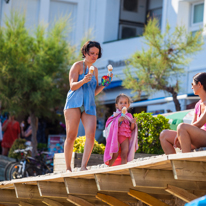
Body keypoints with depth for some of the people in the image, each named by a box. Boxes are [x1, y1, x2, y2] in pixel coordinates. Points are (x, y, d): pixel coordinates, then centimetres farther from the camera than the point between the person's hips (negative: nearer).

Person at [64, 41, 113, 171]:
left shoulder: (95, 70, 21)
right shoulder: (78, 66, 4)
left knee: (91, 134, -16)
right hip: (74, 103, -5)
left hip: (89, 105, 5)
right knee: (71, 135, -7)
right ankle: (68, 168, 0)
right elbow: (72, 86, -5)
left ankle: (83, 167, -20)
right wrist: (83, 81, -23)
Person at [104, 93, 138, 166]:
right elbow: (109, 126, -7)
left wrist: (133, 123, -9)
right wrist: (118, 120, -18)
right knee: (115, 154, -14)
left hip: (125, 137, 3)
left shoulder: (129, 116, 13)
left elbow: (131, 129, 12)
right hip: (116, 136, -3)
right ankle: (109, 167, 0)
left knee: (124, 155, -10)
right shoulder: (115, 116, 5)